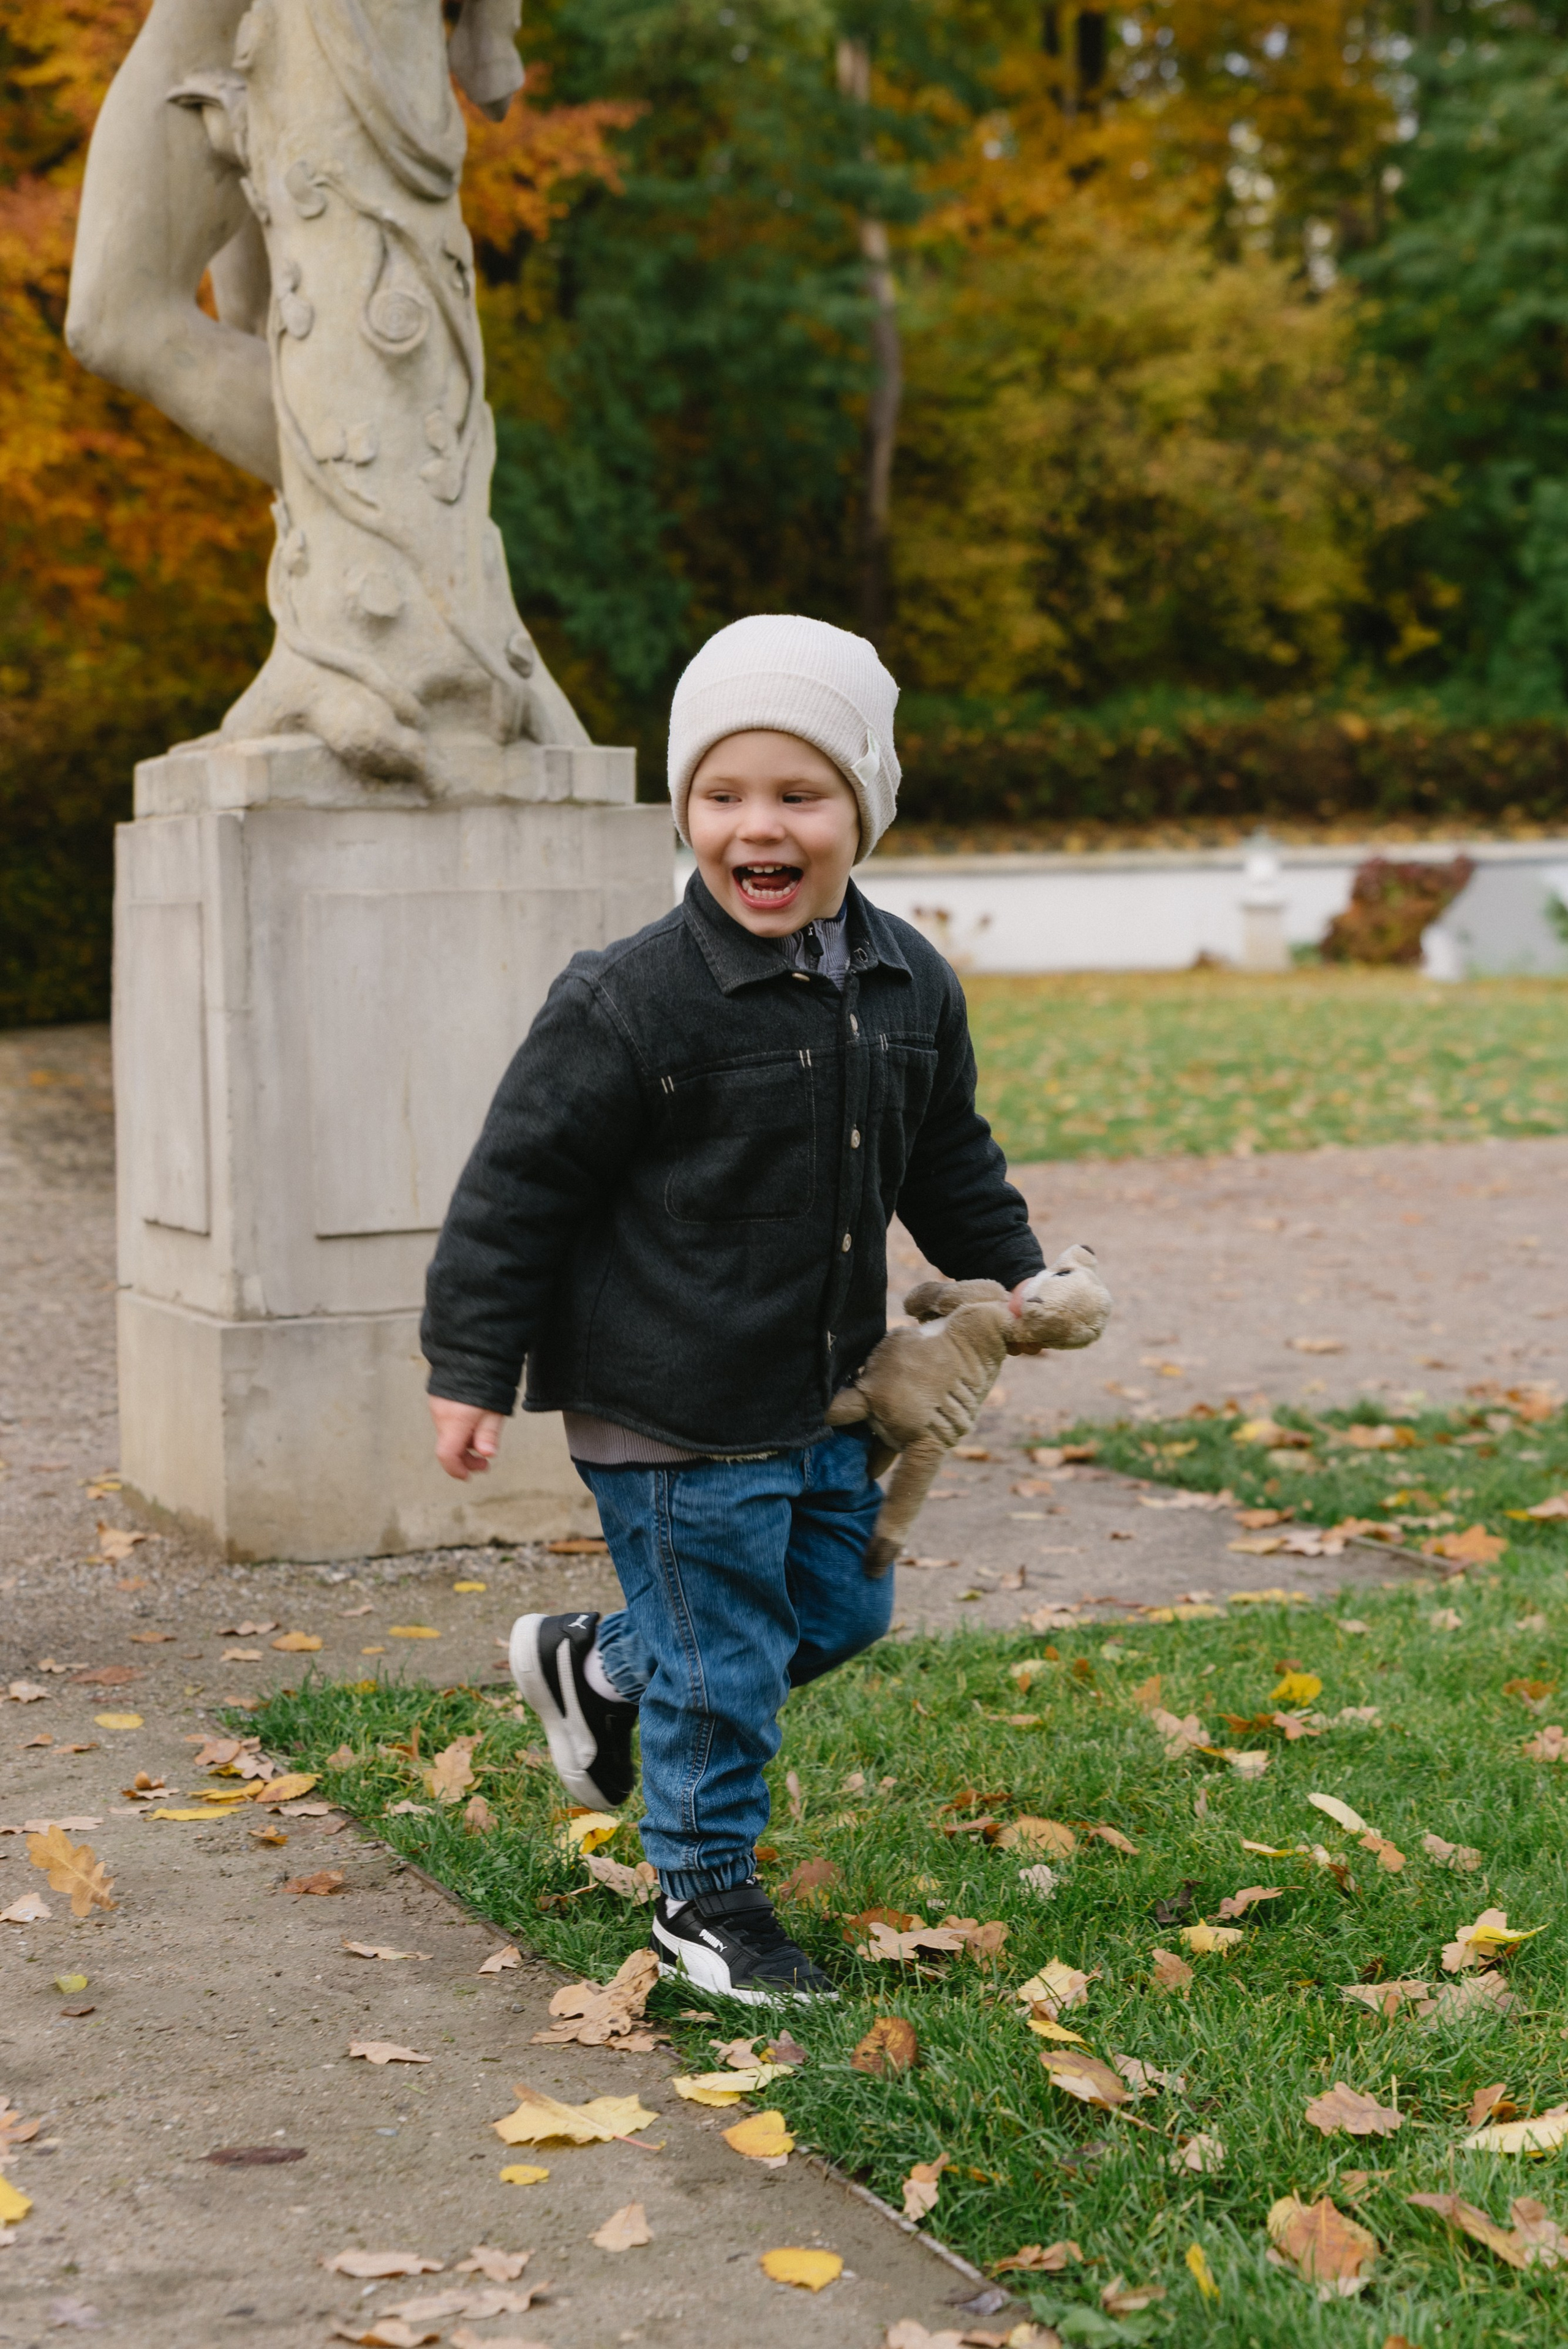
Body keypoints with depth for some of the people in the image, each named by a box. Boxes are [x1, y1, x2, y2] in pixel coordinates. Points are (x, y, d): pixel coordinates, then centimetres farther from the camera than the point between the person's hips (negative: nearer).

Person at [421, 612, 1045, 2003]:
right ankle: (704, 1900, 23)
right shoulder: (633, 1003, -19)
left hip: (821, 1403, 7)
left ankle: (598, 1671, 40)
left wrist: (1014, 1277, 19)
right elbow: (517, 1187, -13)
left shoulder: (910, 987, 1)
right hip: (672, 1418, -7)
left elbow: (949, 1157, 19)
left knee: (838, 1612, 19)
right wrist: (472, 1370, -12)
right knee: (720, 1657, 2)